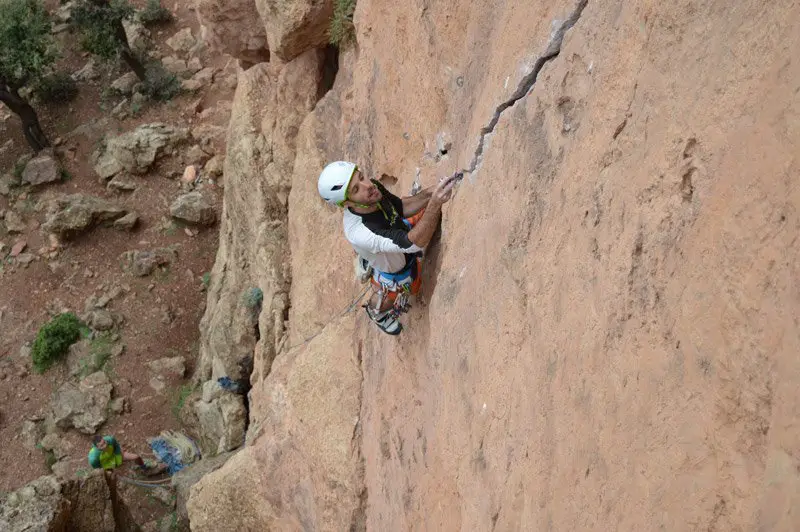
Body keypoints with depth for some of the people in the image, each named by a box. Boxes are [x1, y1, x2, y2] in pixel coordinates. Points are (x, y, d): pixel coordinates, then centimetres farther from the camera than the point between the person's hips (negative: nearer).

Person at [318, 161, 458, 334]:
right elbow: (414, 243, -52)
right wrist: (435, 202, -65)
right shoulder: (358, 233, -50)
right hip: (393, 271, -5)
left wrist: (429, 193, -32)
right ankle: (376, 312, 60)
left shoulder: (372, 187, -30)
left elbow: (402, 207, -13)